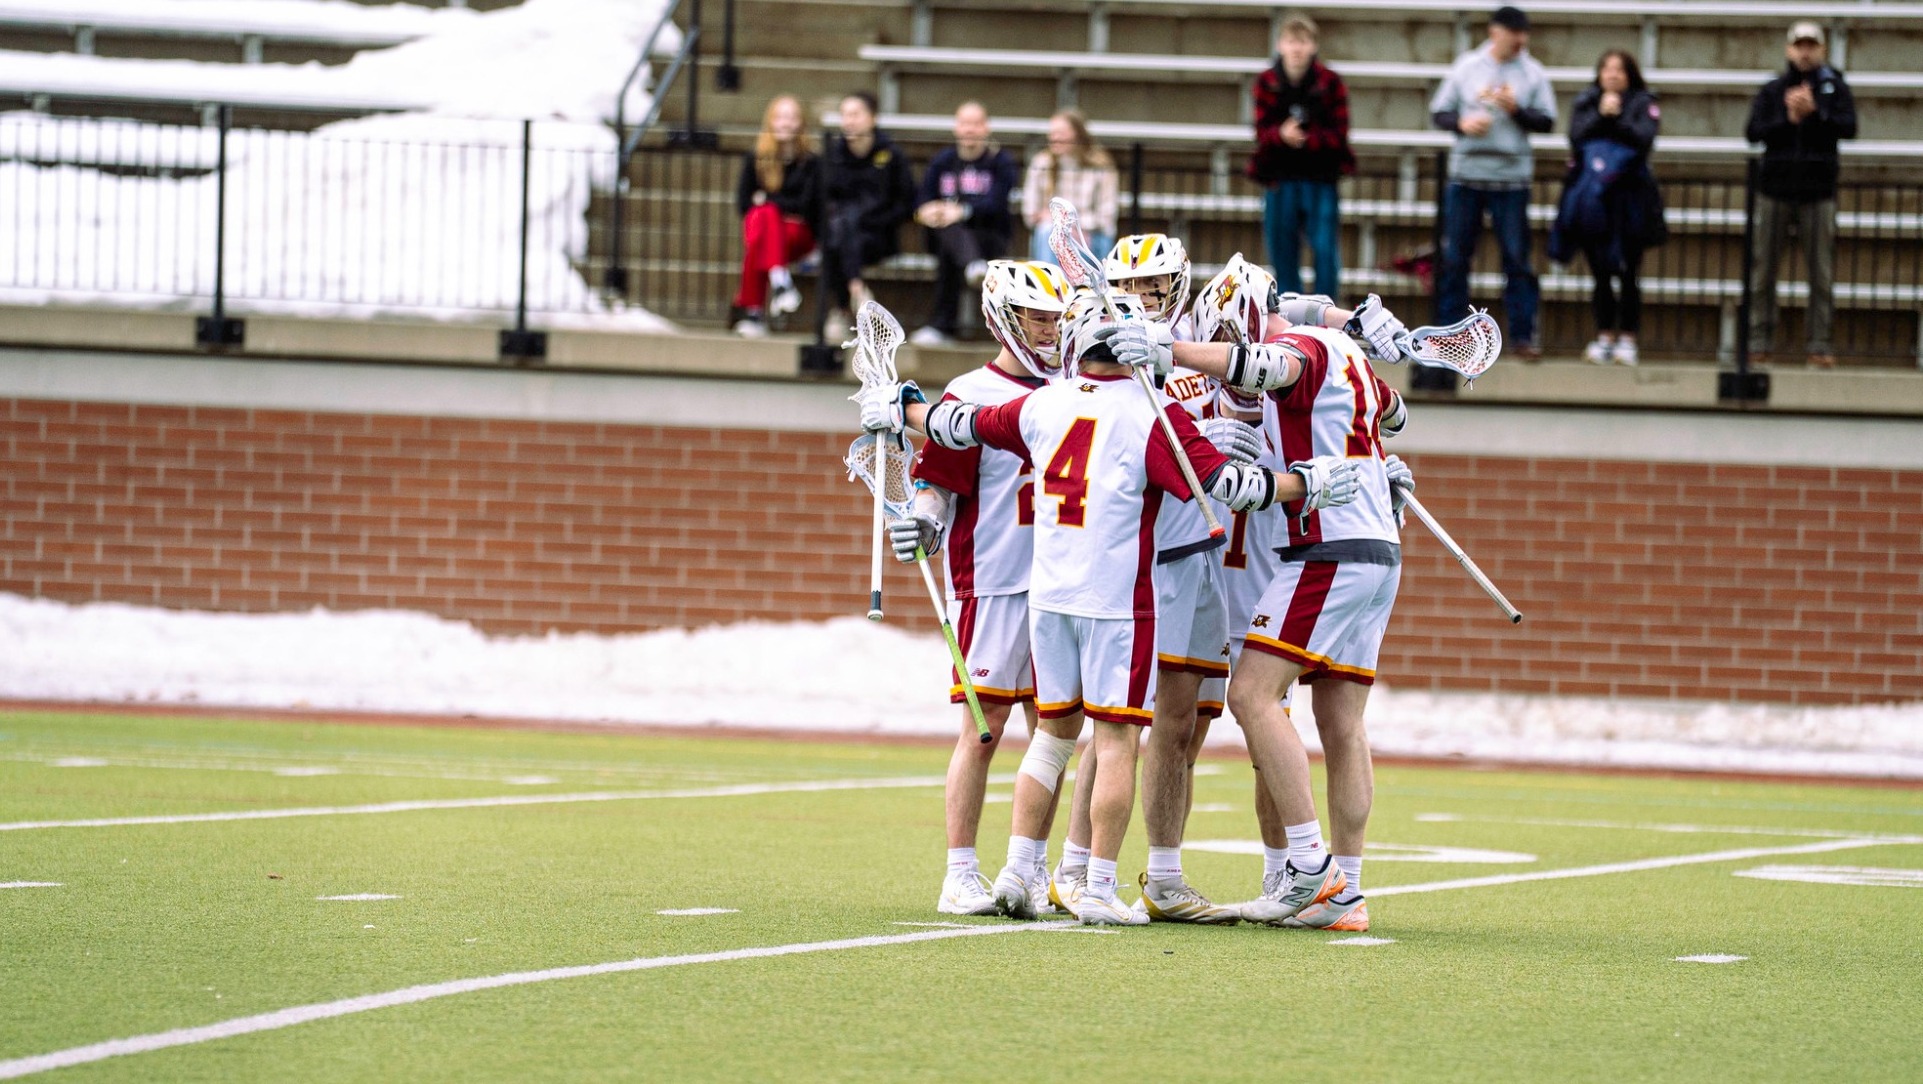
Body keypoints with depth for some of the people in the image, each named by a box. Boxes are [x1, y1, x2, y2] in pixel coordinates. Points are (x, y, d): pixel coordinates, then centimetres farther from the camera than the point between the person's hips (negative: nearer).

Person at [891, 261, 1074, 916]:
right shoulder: (973, 396, -5)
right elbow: (938, 481, -8)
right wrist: (923, 518, -26)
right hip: (991, 583, -6)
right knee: (984, 726, -5)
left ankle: (1032, 871, 14)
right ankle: (961, 875, 0)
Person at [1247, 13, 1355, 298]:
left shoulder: (1330, 82, -2)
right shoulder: (1267, 82, 4)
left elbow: (1339, 135, -5)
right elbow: (1262, 132, -1)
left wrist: (1305, 139, -24)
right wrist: (1281, 135, -25)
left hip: (1320, 178, -2)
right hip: (1280, 180, 2)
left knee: (1326, 251, -11)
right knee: (1283, 257, 5)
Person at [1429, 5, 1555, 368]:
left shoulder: (1532, 74, 3)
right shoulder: (1466, 67, 6)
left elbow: (1547, 121, -1)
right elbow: (1439, 111, 7)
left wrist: (1516, 109, -16)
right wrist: (1462, 123, -11)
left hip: (1511, 178, -1)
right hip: (1466, 173, 1)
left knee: (1517, 258, -1)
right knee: (1454, 259, 4)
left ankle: (1522, 335, 2)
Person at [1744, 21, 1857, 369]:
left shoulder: (1835, 88, 8)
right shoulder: (1771, 91, 10)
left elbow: (1848, 128, -7)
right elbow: (1754, 132, -2)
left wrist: (1815, 113, -19)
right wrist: (1789, 119, -14)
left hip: (1818, 193, -1)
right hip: (1775, 190, 1)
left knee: (1822, 274, -3)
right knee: (1763, 270, -1)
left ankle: (1820, 344, -1)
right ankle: (1759, 343, 2)